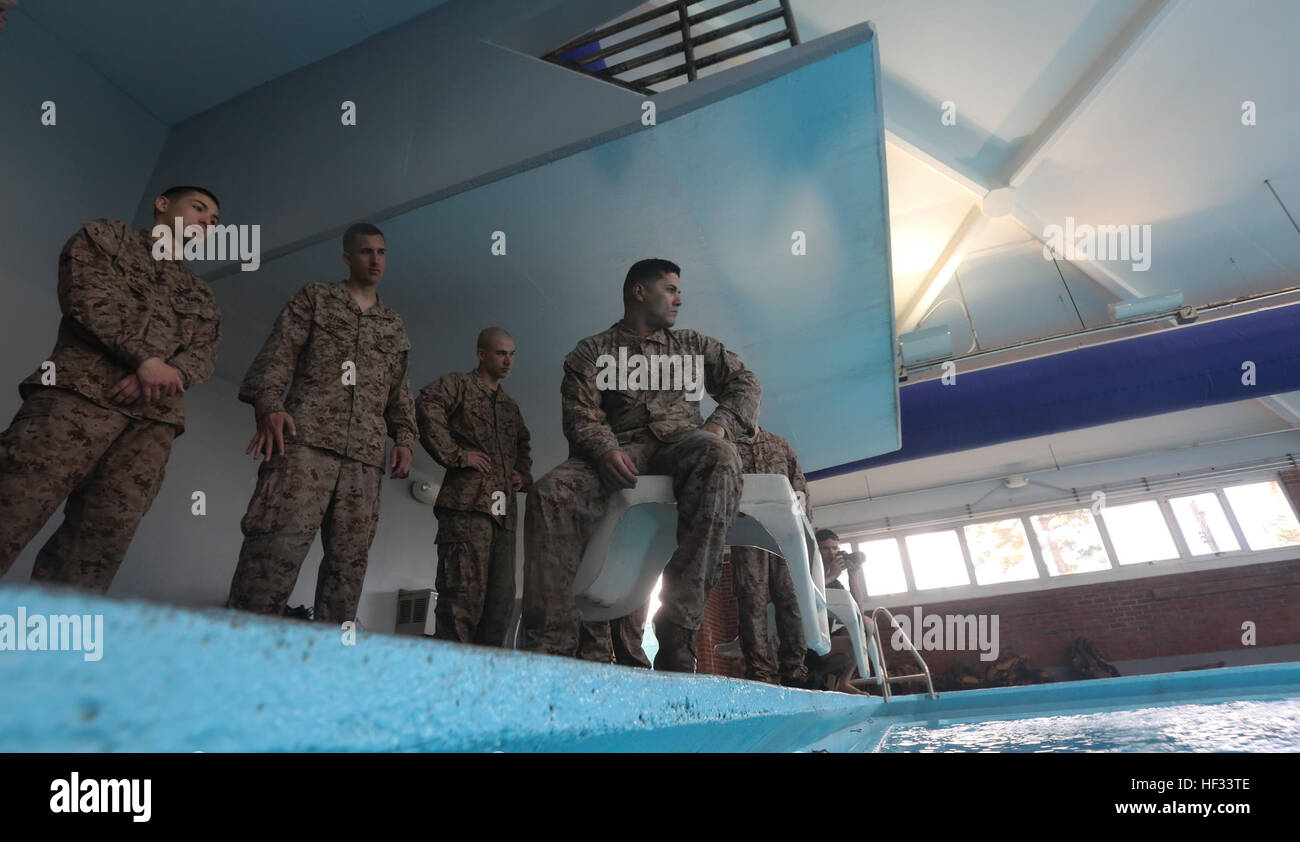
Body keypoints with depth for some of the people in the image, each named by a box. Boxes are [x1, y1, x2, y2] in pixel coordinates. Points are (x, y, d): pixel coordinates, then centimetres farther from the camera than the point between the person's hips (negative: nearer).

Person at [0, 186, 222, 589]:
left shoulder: (202, 296, 31)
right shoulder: (106, 235, 21)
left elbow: (205, 353, 14)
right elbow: (87, 296, 2)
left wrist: (166, 375, -9)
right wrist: (146, 359, -11)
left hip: (156, 413, 3)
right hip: (83, 388, -3)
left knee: (104, 534, -10)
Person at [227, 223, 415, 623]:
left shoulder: (393, 324, 25)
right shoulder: (315, 297, 16)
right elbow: (278, 352, 3)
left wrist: (403, 438, 9)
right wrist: (268, 403, -14)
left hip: (366, 454, 4)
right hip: (307, 438, -3)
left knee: (349, 557, -2)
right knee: (279, 541, -17)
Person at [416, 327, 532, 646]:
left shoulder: (511, 406, 27)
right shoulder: (458, 384, 5)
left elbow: (524, 445, 39)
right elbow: (426, 407, -14)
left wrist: (523, 473, 18)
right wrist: (457, 455, -16)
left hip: (503, 510, 8)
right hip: (468, 503, -7)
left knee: (501, 598, 6)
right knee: (465, 591, -12)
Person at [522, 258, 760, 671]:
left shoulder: (693, 345, 26)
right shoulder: (592, 351, 17)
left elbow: (744, 382, 18)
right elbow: (581, 412, 3)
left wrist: (719, 425, -4)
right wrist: (604, 450, -20)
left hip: (681, 440, 1)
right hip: (621, 449, 0)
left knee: (719, 455, -37)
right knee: (550, 492, -31)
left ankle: (677, 634, -39)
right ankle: (551, 646, -32)